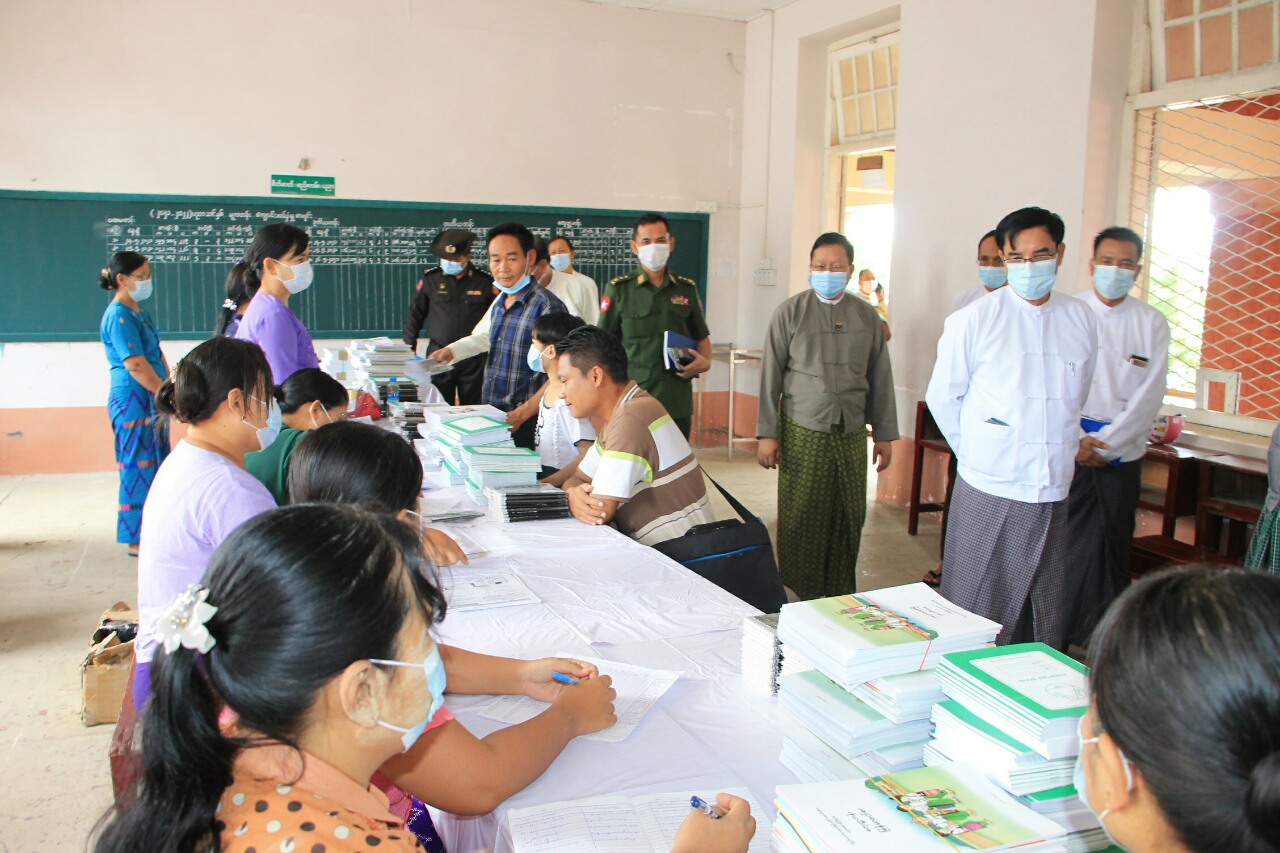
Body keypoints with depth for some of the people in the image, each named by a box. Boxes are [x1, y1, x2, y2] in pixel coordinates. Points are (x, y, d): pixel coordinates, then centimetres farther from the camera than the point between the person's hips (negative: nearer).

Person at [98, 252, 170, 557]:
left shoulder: (139, 312, 16)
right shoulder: (118, 316, -13)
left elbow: (157, 355, 17)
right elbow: (135, 364, -19)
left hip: (152, 398, 9)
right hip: (132, 399, -9)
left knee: (156, 466, 12)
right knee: (139, 468, -4)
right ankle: (138, 540, 4)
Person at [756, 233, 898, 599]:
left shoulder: (867, 316, 8)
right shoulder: (790, 312, 0)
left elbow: (880, 379, 12)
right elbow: (771, 375, 0)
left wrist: (885, 434, 11)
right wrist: (767, 433, -4)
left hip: (851, 434, 3)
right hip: (802, 433, -2)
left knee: (849, 518, 5)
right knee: (800, 518, 0)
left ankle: (840, 597, 19)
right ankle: (799, 597, 14)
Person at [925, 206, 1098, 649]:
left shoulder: (1081, 319, 8)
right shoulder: (975, 319, -4)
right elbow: (942, 397, 3)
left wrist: (1060, 449, 16)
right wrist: (978, 451, 7)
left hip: (1054, 492, 4)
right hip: (988, 493, -4)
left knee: (1048, 620, 11)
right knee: (977, 617, 4)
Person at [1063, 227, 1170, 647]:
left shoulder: (1151, 323, 4)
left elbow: (1150, 395, -1)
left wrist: (1107, 444, -9)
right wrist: (1075, 440, -10)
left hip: (1122, 452, 1)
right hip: (1069, 449, -1)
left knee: (1114, 542, 6)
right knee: (1068, 541, 0)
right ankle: (1062, 628, 12)